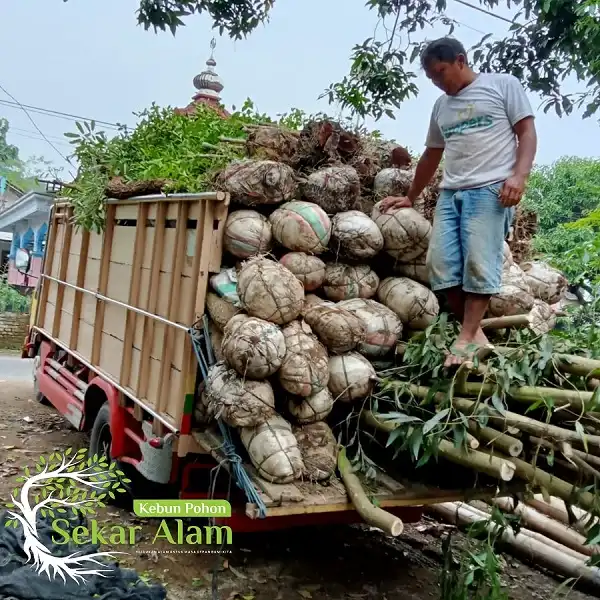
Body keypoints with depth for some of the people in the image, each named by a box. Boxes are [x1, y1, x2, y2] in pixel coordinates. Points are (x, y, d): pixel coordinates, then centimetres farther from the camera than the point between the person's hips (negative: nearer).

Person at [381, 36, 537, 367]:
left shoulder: (503, 84, 9)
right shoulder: (441, 105, 24)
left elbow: (527, 132, 2)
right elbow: (431, 156, 31)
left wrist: (518, 176, -14)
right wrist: (410, 197, 33)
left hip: (490, 189, -6)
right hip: (449, 193, 6)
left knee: (479, 265, -13)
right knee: (441, 266, -6)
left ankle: (467, 338, -6)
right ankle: (475, 331, 5)